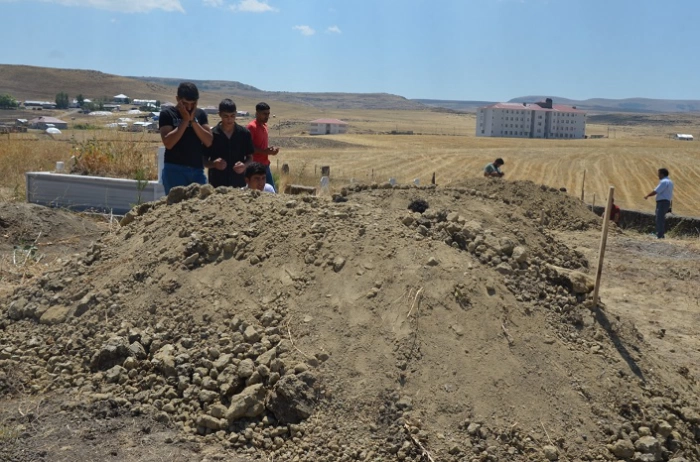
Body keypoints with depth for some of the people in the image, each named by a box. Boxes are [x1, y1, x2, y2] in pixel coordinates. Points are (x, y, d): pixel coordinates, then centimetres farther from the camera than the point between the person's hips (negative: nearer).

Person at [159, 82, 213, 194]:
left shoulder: (201, 114, 10)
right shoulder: (167, 114, -1)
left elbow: (208, 141, 0)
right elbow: (168, 143, -13)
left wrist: (193, 120, -8)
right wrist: (185, 120, -11)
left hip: (198, 170, 4)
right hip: (174, 170, -4)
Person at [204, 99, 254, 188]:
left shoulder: (244, 133, 2)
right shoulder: (211, 134, -2)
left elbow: (250, 157, 9)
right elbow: (204, 160, 3)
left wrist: (244, 165, -12)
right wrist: (214, 163, -18)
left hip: (238, 183, 1)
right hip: (217, 184, -1)